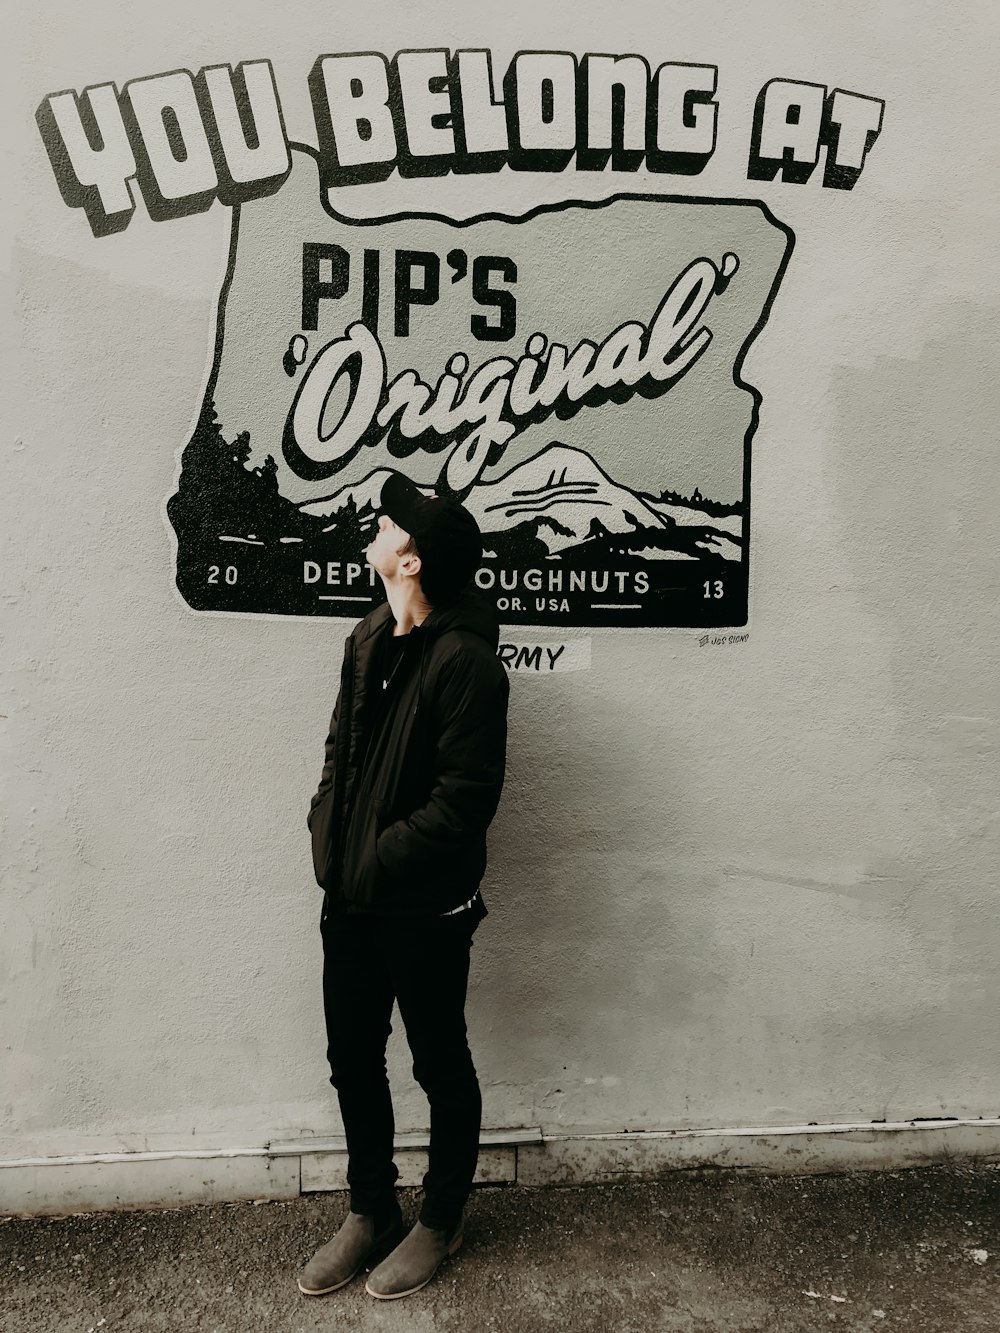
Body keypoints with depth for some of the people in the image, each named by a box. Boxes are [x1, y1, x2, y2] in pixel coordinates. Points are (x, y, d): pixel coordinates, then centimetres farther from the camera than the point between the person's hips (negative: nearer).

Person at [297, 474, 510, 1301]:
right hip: (350, 898, 8)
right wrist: (326, 832, 1)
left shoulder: (466, 661, -20)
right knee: (353, 1060, 19)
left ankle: (441, 1223, 37)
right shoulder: (369, 639, 5)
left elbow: (466, 798, -21)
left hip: (426, 908, -7)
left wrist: (377, 859, -17)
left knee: (441, 1068, 14)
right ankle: (371, 1212, 41)